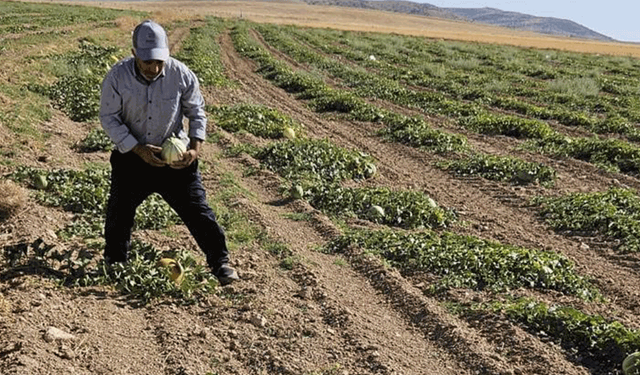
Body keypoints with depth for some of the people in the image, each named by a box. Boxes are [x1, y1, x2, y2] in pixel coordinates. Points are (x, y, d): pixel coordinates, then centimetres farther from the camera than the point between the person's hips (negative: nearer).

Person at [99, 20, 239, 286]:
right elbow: (108, 118, -11)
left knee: (197, 209, -5)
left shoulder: (181, 75, -16)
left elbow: (196, 111, -1)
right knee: (119, 213, 14)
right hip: (131, 156, 1)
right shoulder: (117, 76, -18)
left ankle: (220, 262, 8)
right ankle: (114, 265, 38)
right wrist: (138, 149, -22)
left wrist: (196, 146, -16)